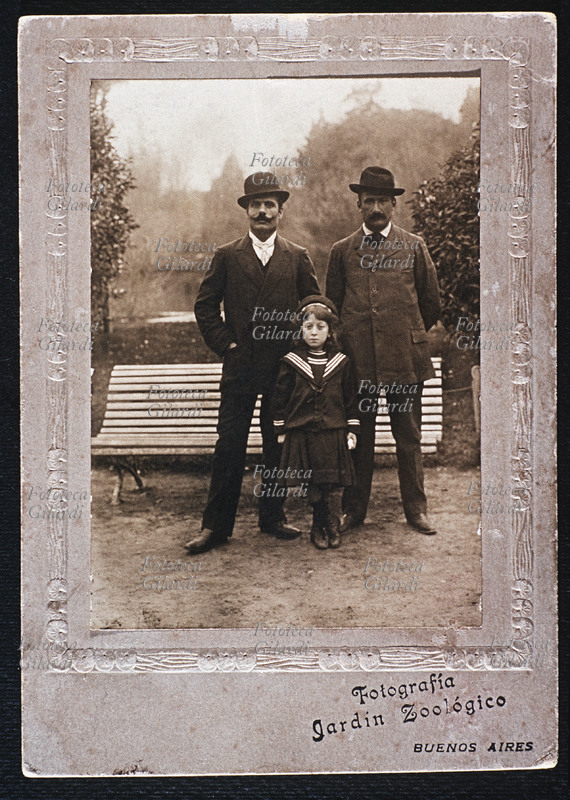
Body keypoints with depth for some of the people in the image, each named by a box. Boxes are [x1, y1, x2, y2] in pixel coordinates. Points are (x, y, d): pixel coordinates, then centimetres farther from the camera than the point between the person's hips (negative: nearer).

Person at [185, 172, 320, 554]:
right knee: (230, 447, -2)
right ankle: (216, 525, 5)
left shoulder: (298, 257, 8)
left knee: (279, 446, 8)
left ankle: (273, 517, 21)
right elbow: (205, 305, 7)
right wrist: (225, 344, -1)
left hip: (284, 366, 1)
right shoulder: (227, 257, 6)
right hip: (239, 367, -1)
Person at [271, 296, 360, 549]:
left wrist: (352, 429, 7)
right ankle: (330, 526, 12)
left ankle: (320, 528, 13)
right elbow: (280, 397, 6)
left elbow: (350, 398, 10)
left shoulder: (341, 363, 5)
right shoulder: (291, 363, 2)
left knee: (329, 484, -1)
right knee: (312, 486, -1)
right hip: (301, 433, -1)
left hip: (333, 433, 1)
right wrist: (281, 429, 5)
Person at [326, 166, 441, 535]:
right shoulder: (342, 251, 9)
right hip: (358, 359, 0)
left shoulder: (414, 246, 7)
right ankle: (354, 510, 16)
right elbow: (332, 305, 16)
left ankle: (416, 509, 17)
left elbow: (431, 303, 14)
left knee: (409, 437, 6)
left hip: (405, 357, 0)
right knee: (358, 437, 6)